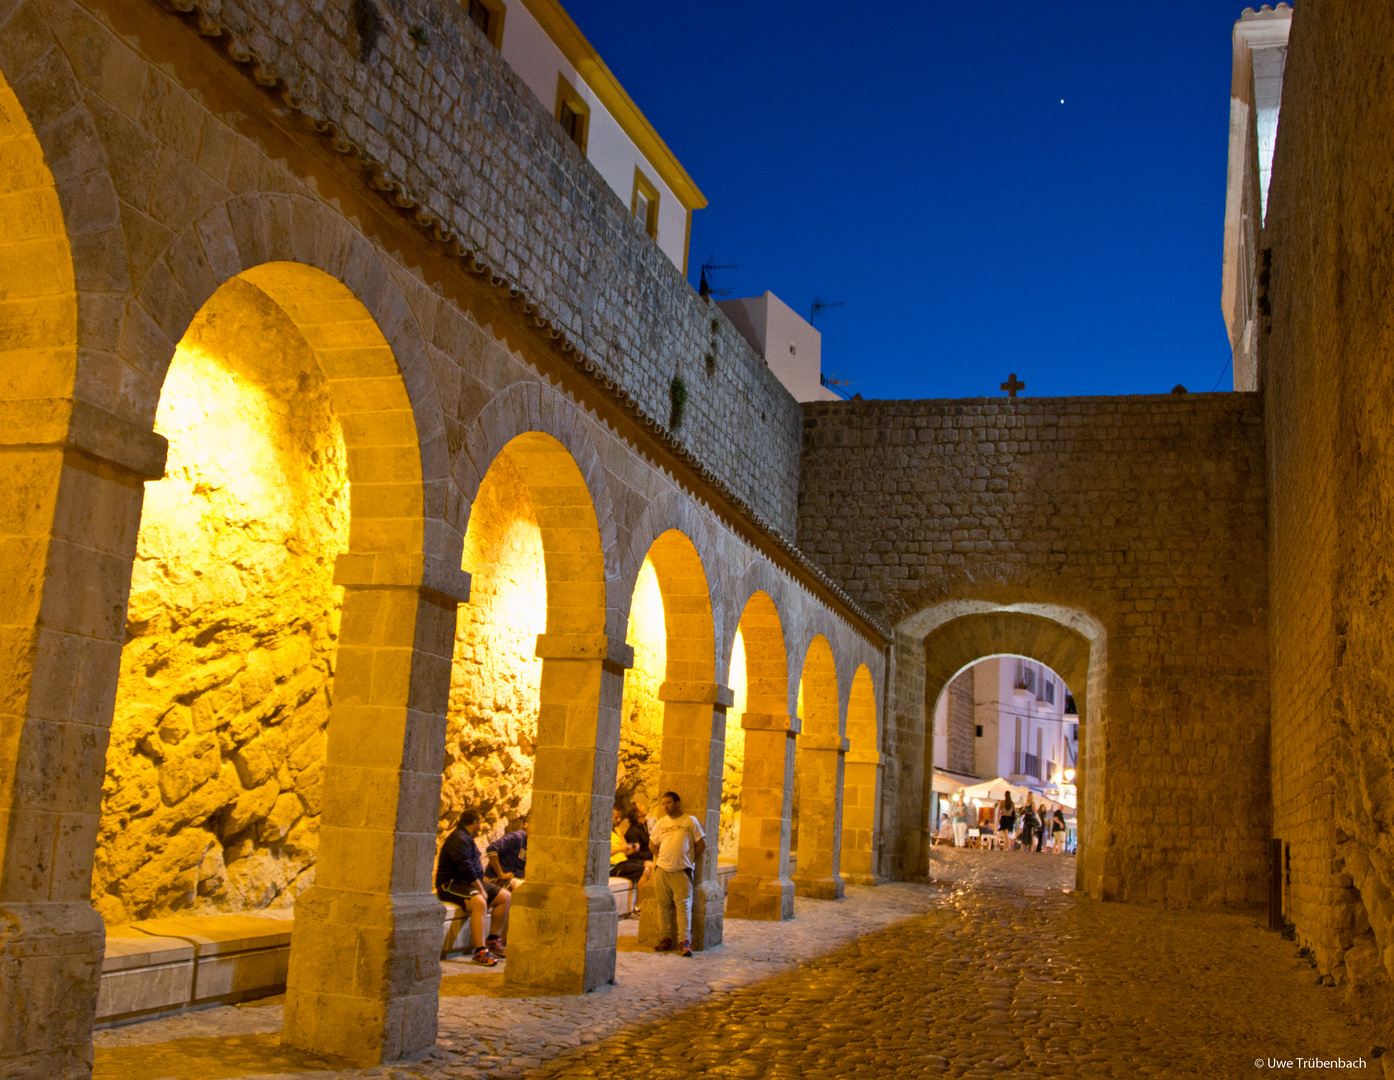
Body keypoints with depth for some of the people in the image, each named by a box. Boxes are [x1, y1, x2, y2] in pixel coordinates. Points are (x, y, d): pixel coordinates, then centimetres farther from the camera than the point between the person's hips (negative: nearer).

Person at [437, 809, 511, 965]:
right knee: (479, 902, -37)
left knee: (505, 896, 4)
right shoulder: (459, 839, -15)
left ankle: (493, 940, 9)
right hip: (451, 884, -11)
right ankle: (480, 951, -40)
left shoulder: (468, 839, 20)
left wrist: (485, 881, 17)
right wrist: (481, 889, -20)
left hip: (469, 882, 11)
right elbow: (465, 868, -23)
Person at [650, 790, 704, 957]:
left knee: (684, 906, -8)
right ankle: (665, 939, 10)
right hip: (662, 870, 4)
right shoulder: (662, 823, 14)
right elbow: (653, 843, 23)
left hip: (682, 871, -3)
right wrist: (660, 858, 10)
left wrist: (691, 859, 5)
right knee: (663, 906, 3)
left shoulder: (690, 820, 4)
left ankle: (684, 942, -8)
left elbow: (702, 844, 5)